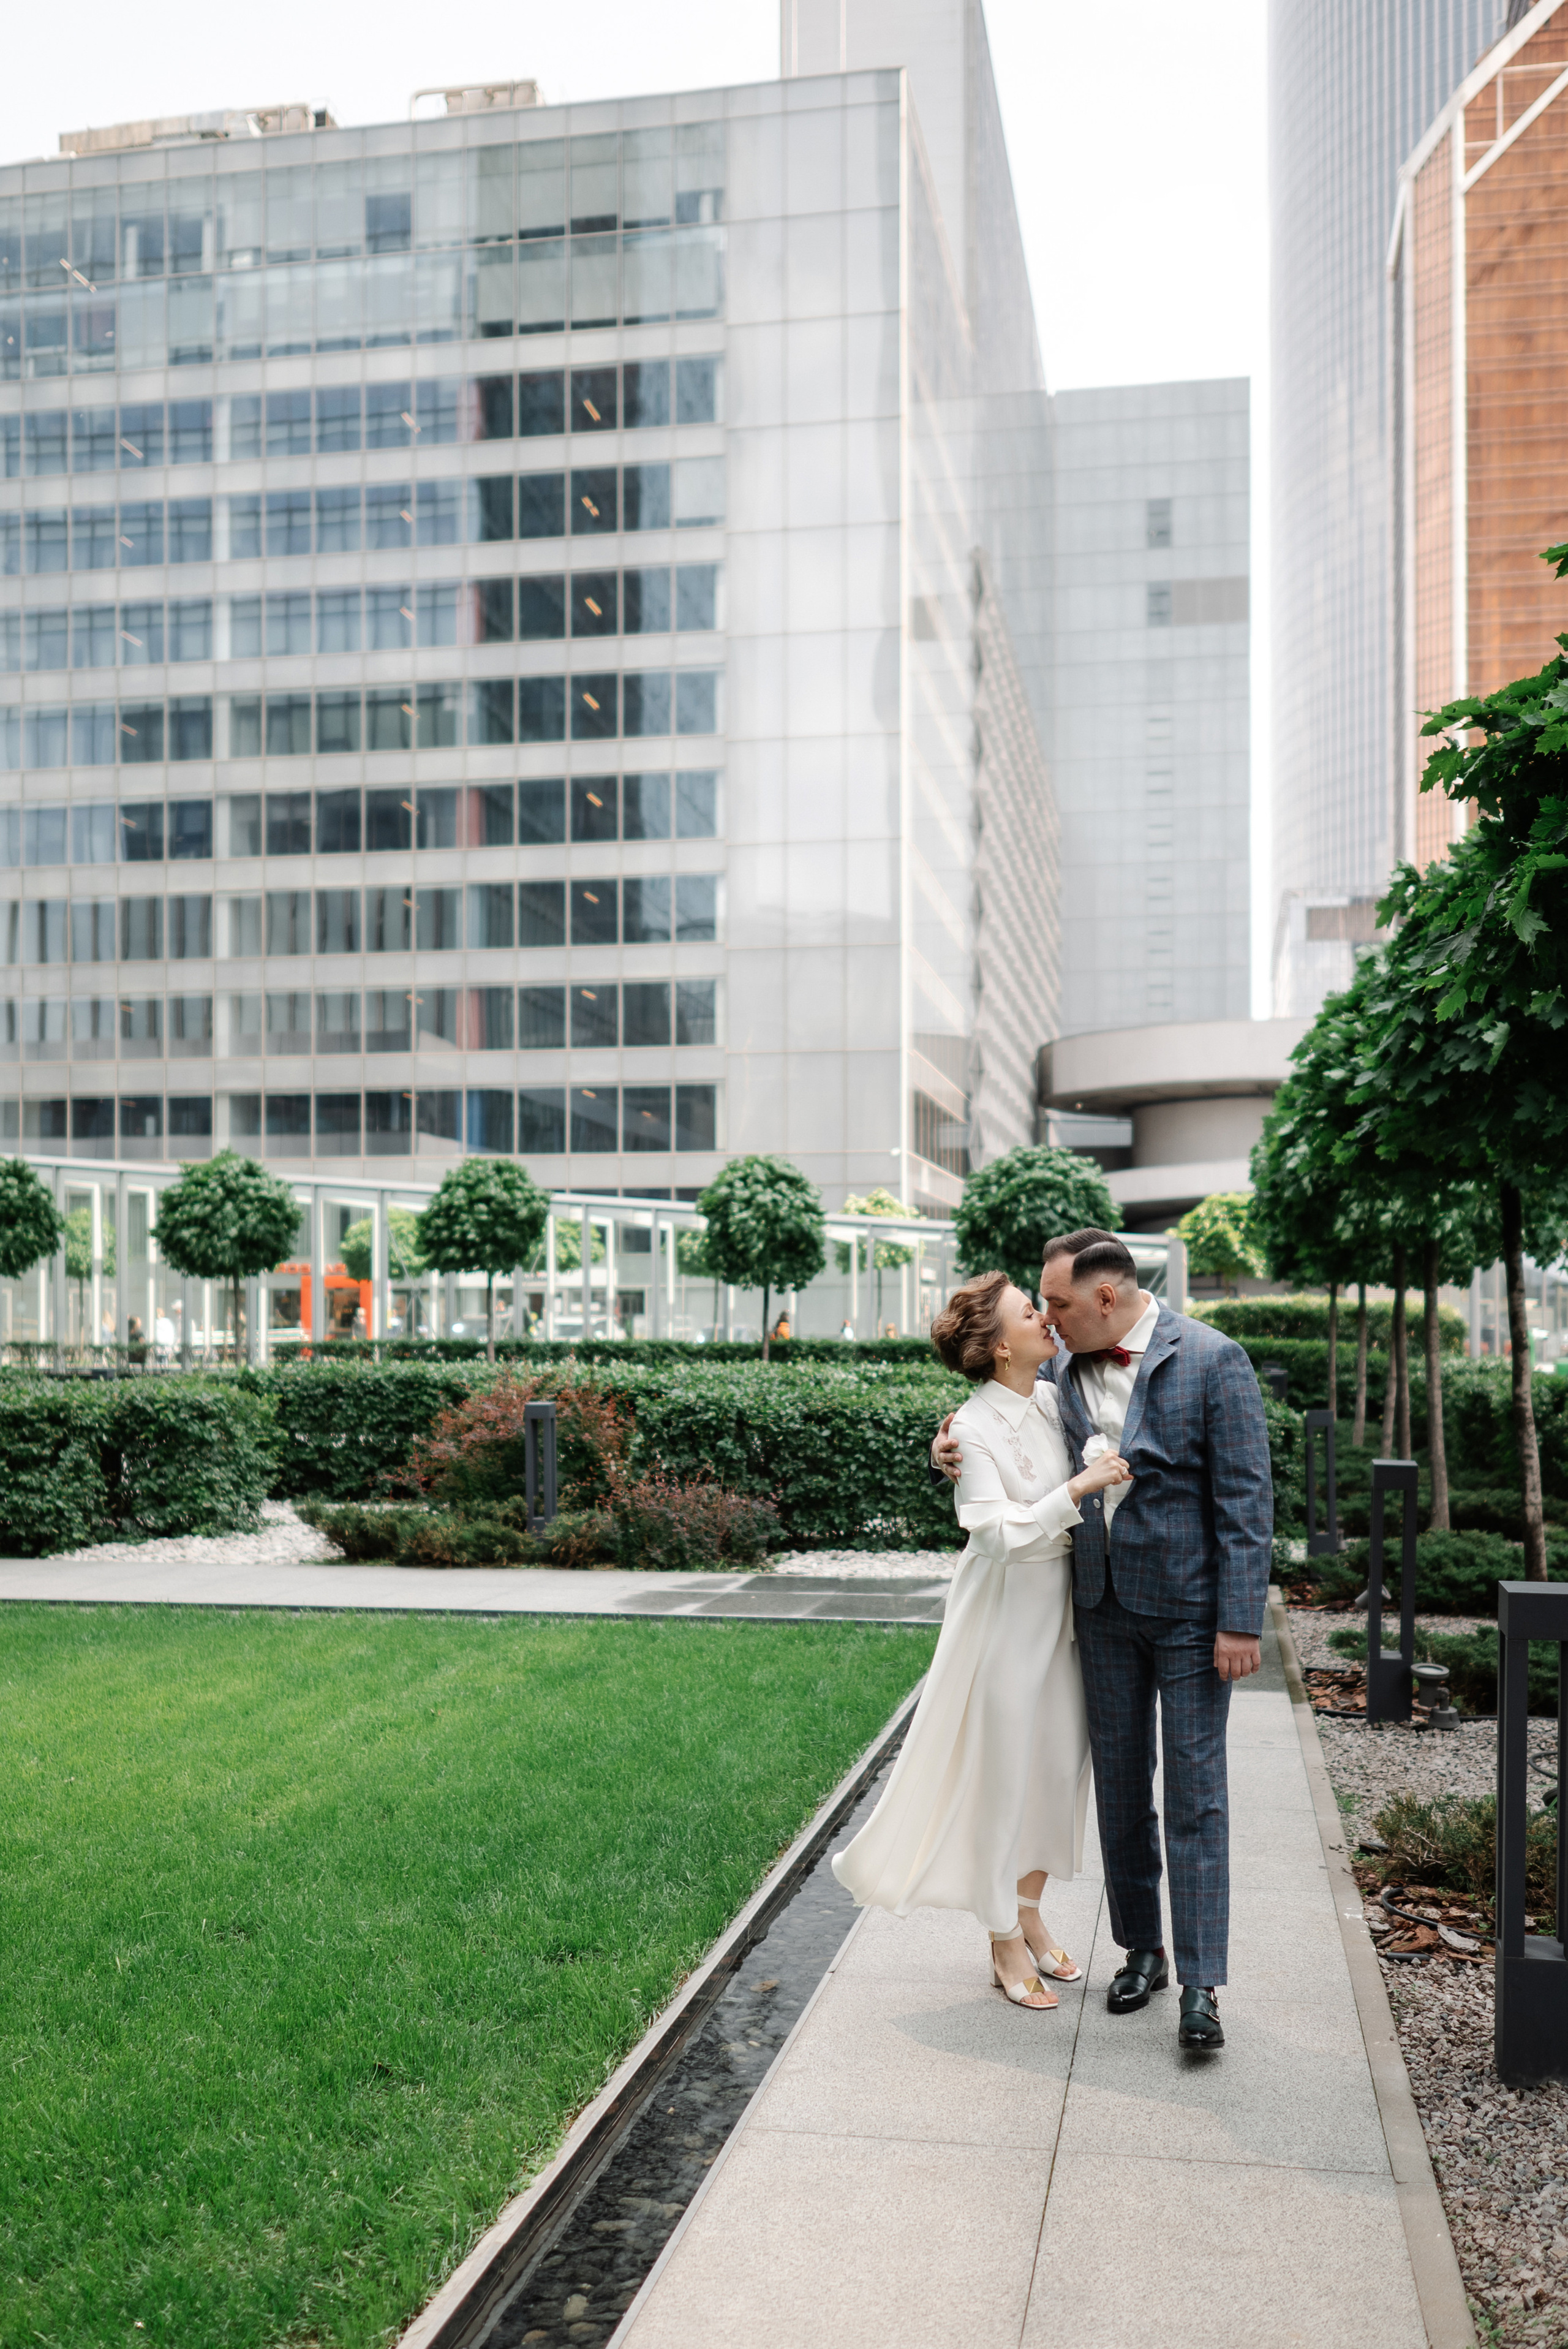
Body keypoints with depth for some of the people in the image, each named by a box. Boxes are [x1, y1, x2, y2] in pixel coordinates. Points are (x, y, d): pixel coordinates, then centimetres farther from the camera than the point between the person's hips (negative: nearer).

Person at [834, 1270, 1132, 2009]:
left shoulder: (1053, 1401, 2)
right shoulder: (974, 1429, -19)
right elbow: (1000, 1534, -26)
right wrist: (1078, 1489, -28)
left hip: (1059, 1609, 7)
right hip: (1006, 1615, -7)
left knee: (1059, 1766, 14)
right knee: (1004, 1773, 4)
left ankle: (1029, 1914, 33)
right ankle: (1006, 1945, 20)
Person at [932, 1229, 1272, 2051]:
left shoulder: (1212, 1360, -12)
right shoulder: (1062, 1371, 4)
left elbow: (1245, 1497, -13)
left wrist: (1240, 1621, -16)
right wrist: (955, 1450, -3)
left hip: (1190, 1610, -5)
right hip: (1103, 1606, 5)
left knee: (1194, 1795, -1)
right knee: (1119, 1790, 13)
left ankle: (1200, 1985, 6)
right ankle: (1141, 1949, 29)